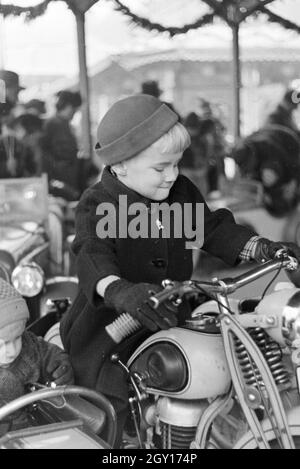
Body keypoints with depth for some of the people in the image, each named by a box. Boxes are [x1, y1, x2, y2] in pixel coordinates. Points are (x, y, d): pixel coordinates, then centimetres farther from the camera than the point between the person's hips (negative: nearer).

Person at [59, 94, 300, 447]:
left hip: (169, 321, 6)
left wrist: (263, 249, -10)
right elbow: (93, 257, -33)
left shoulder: (181, 192, 2)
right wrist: (121, 291, -55)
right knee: (105, 417, -9)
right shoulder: (97, 206, -17)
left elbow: (213, 228, 6)